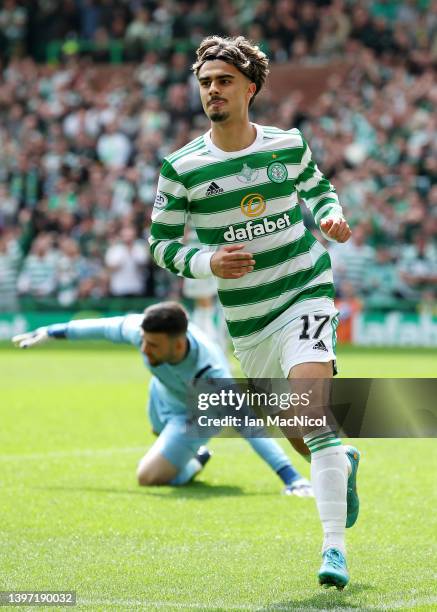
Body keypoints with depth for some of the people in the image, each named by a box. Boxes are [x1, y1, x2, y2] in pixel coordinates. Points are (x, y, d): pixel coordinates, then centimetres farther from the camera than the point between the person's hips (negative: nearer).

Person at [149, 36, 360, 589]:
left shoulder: (289, 145, -1)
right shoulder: (181, 167, -5)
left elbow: (318, 187, 19)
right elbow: (159, 241, 1)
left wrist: (331, 218, -3)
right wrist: (206, 262, -17)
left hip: (305, 294, -2)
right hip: (246, 318, 2)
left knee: (311, 402, -24)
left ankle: (334, 548, -23)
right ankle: (341, 464, 52)